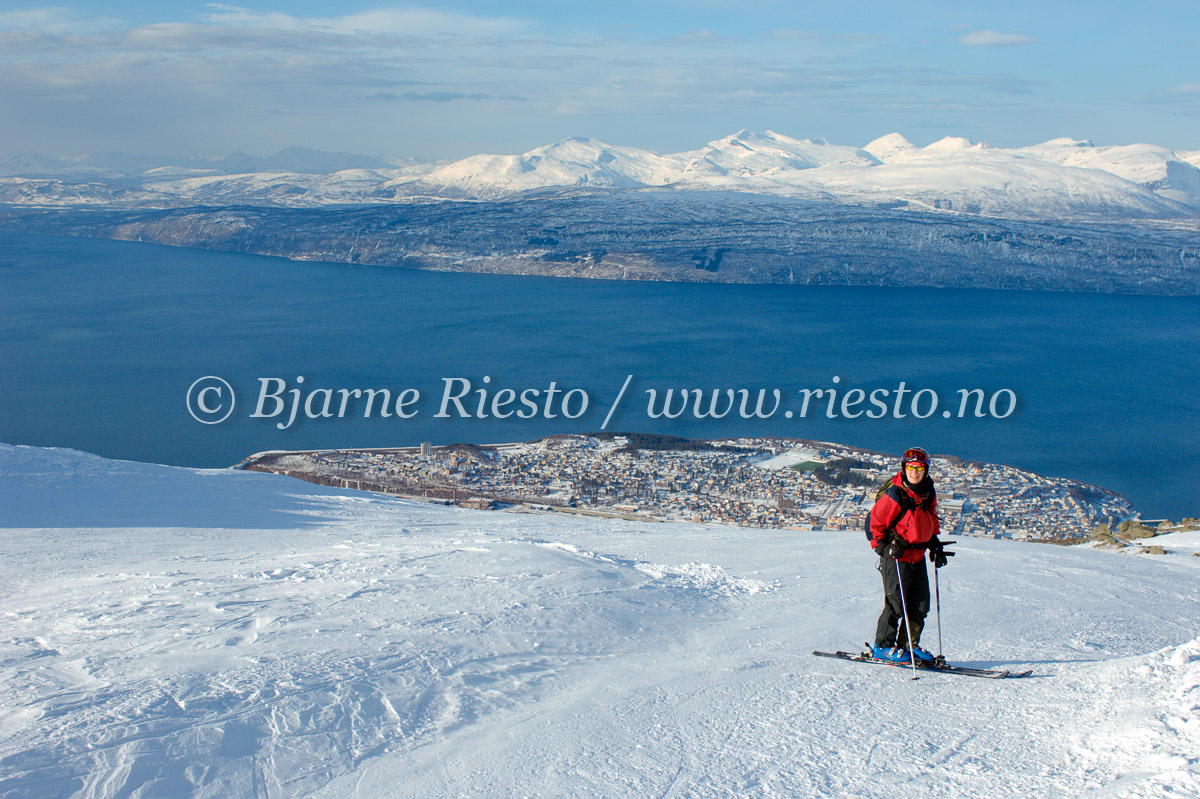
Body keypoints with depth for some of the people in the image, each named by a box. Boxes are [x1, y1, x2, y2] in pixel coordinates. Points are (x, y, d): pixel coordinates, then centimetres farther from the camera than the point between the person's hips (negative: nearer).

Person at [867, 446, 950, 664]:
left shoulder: (929, 494, 7)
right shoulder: (894, 495, -15)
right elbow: (876, 522, -10)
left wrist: (935, 545, 16)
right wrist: (883, 546, -19)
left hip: (918, 556, 7)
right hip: (897, 556, -7)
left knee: (920, 604, 8)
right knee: (896, 604, -5)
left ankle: (909, 644, 20)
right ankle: (883, 646, 7)